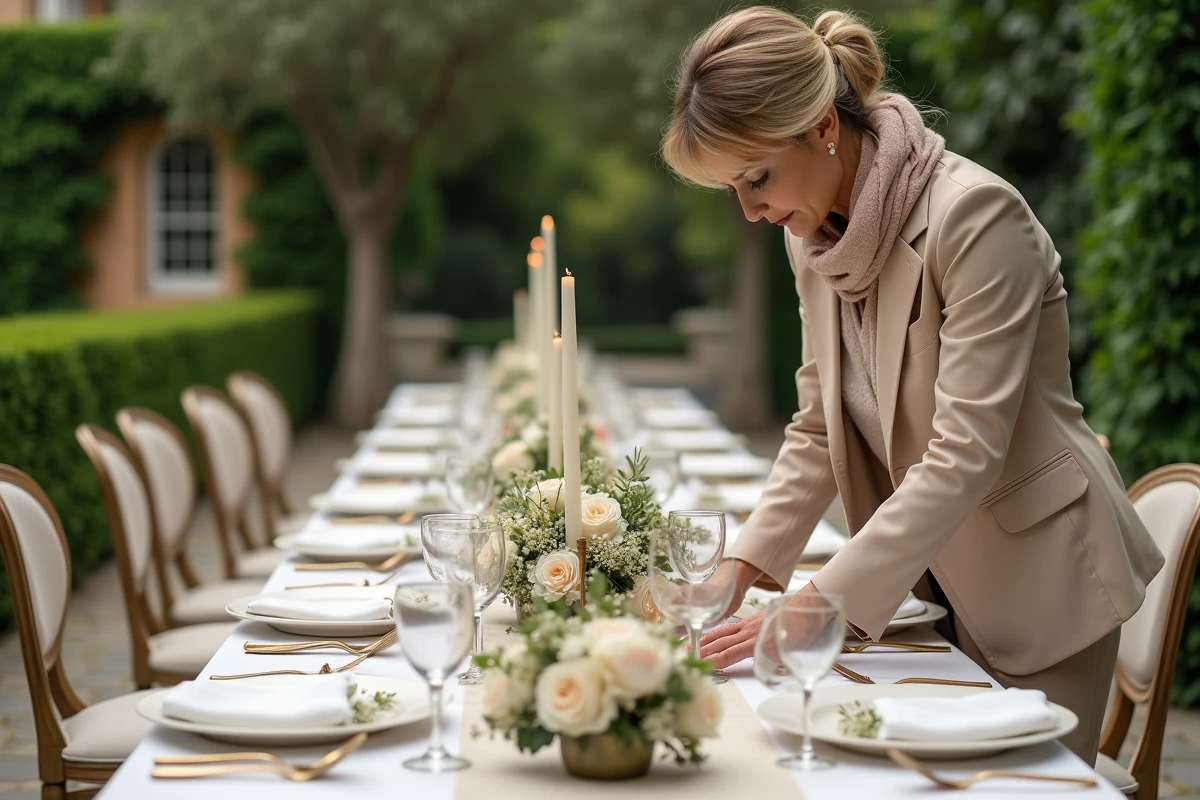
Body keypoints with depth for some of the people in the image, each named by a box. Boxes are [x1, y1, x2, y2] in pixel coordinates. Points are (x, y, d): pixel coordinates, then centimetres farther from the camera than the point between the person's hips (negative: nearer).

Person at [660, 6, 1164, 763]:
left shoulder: (976, 215, -24)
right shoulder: (817, 234, 0)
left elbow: (965, 453, -28)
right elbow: (819, 428, 5)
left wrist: (820, 607, -31)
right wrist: (745, 565, -9)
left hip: (1037, 574, -6)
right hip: (930, 576, 7)